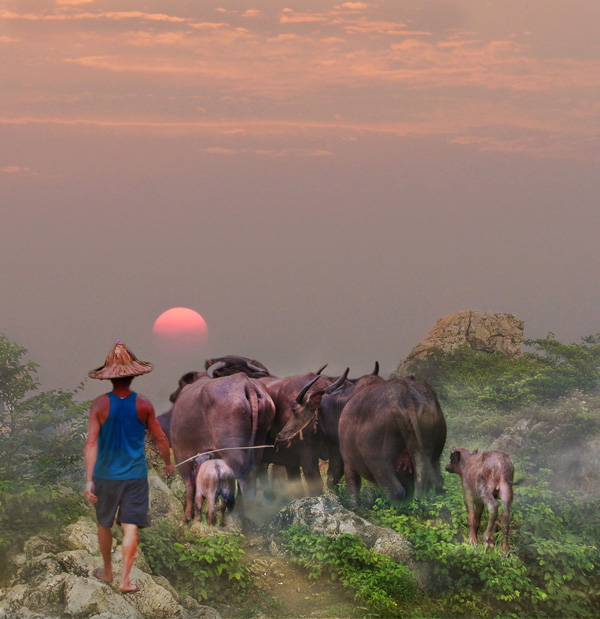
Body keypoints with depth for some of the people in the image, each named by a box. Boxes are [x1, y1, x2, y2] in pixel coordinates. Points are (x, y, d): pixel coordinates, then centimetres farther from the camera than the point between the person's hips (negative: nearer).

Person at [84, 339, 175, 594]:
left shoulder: (100, 404, -10)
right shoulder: (143, 405, -7)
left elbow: (91, 443, -15)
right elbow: (161, 439, 1)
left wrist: (89, 479, -15)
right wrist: (168, 463, 20)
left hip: (105, 475, 1)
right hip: (135, 475, -1)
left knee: (104, 525, 18)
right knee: (130, 527, 0)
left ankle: (107, 571, 33)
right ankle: (125, 580, -5)